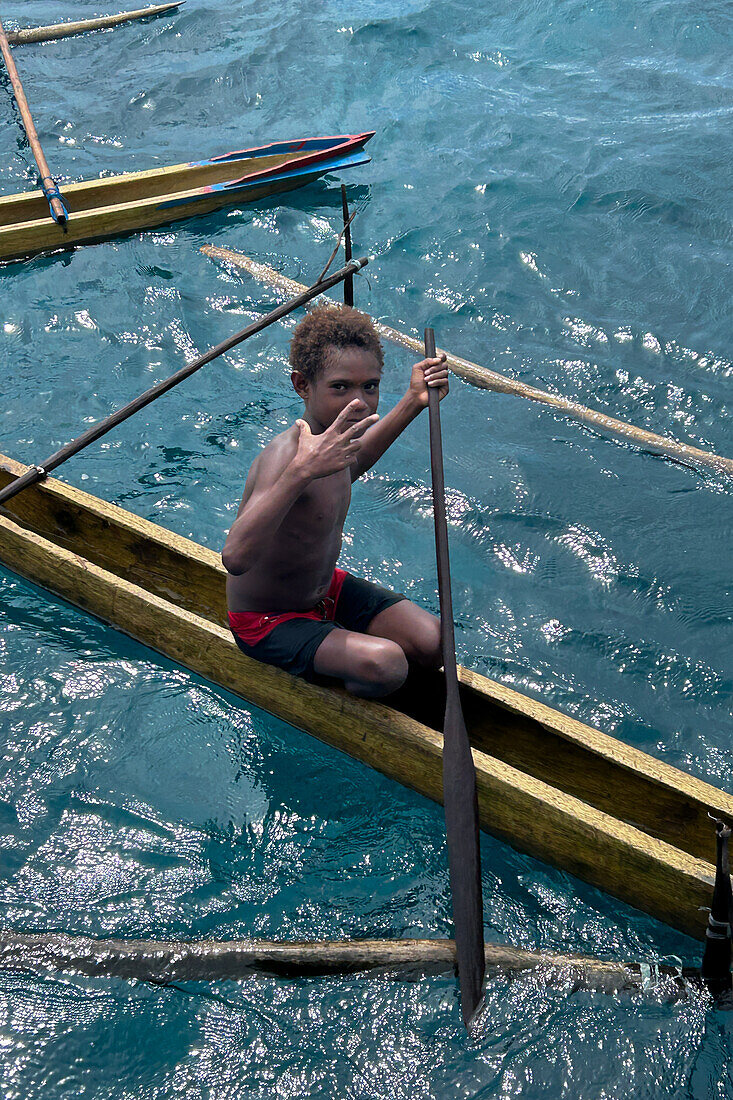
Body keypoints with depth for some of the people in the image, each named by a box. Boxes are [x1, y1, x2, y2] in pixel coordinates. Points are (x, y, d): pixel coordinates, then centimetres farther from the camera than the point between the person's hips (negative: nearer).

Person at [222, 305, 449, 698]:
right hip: (267, 622, -8)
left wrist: (413, 402, 16)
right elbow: (235, 557, -51)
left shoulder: (333, 431, -7)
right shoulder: (285, 454, -34)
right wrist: (301, 471, -59)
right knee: (385, 664, -29)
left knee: (434, 644, -4)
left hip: (328, 589, 8)